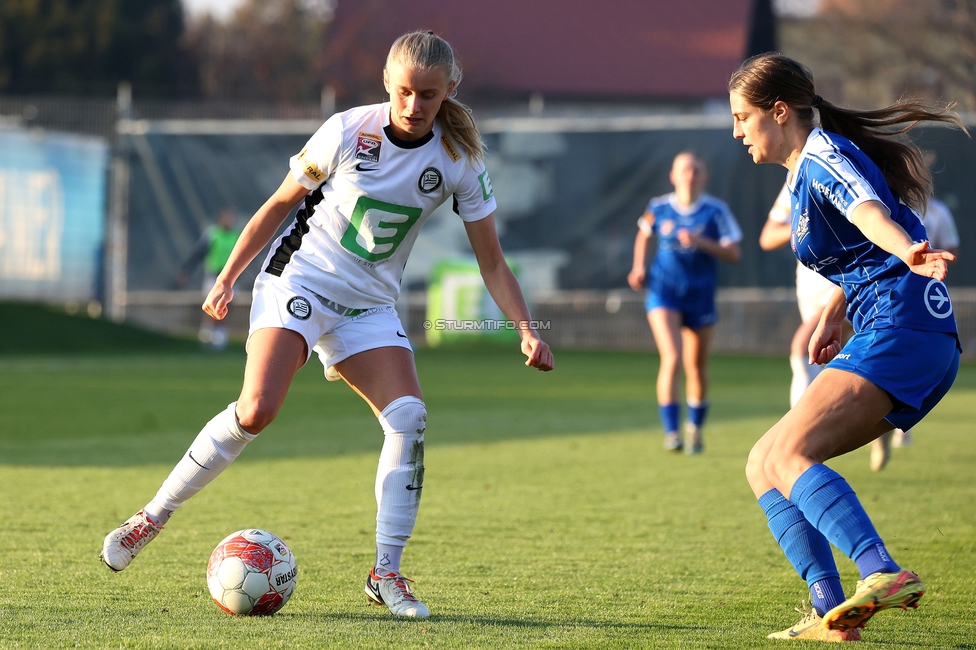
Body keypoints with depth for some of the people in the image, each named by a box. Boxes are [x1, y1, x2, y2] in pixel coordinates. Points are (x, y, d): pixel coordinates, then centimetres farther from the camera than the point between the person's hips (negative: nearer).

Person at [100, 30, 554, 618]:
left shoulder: (458, 160, -6)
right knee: (257, 409, -23)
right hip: (299, 280, -3)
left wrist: (526, 331, -13)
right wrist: (227, 279, 2)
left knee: (410, 417, -18)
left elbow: (492, 262, -1)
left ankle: (386, 573, -9)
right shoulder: (348, 131, -12)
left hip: (369, 305, 3)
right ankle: (153, 516, -8)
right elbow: (280, 203, 1)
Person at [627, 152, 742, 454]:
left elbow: (733, 253, -9)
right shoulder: (659, 208, -1)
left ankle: (695, 428, 32)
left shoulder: (715, 211, -6)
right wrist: (639, 267, 5)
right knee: (672, 358, -19)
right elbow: (643, 235, 19)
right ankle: (670, 431, -17)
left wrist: (701, 242, -22)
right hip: (664, 293, -1)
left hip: (700, 298, 1)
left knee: (697, 367, 10)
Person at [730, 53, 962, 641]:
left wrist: (909, 253, -50)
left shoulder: (822, 156, -9)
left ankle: (884, 573, -42)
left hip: (899, 329, -10)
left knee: (787, 455, -25)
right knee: (763, 465, 9)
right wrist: (833, 316, 28)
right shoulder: (806, 169, 21)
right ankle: (831, 611, -3)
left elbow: (867, 209, -32)